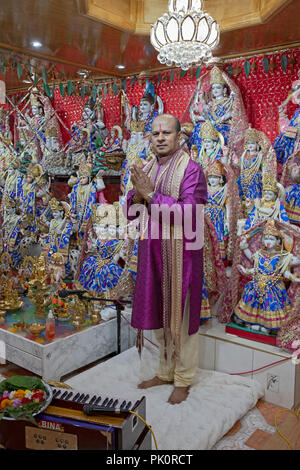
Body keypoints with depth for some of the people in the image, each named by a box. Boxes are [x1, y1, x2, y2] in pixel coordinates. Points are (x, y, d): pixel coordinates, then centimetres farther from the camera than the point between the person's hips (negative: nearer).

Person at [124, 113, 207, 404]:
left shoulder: (191, 169, -9)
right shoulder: (146, 169, 10)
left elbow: (187, 211, -20)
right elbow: (131, 211, 7)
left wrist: (150, 196, -21)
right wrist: (137, 196, -14)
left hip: (180, 250, -6)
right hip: (152, 249, 6)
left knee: (180, 314, 4)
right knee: (159, 312, 15)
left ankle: (183, 380, 22)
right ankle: (165, 372, 32)